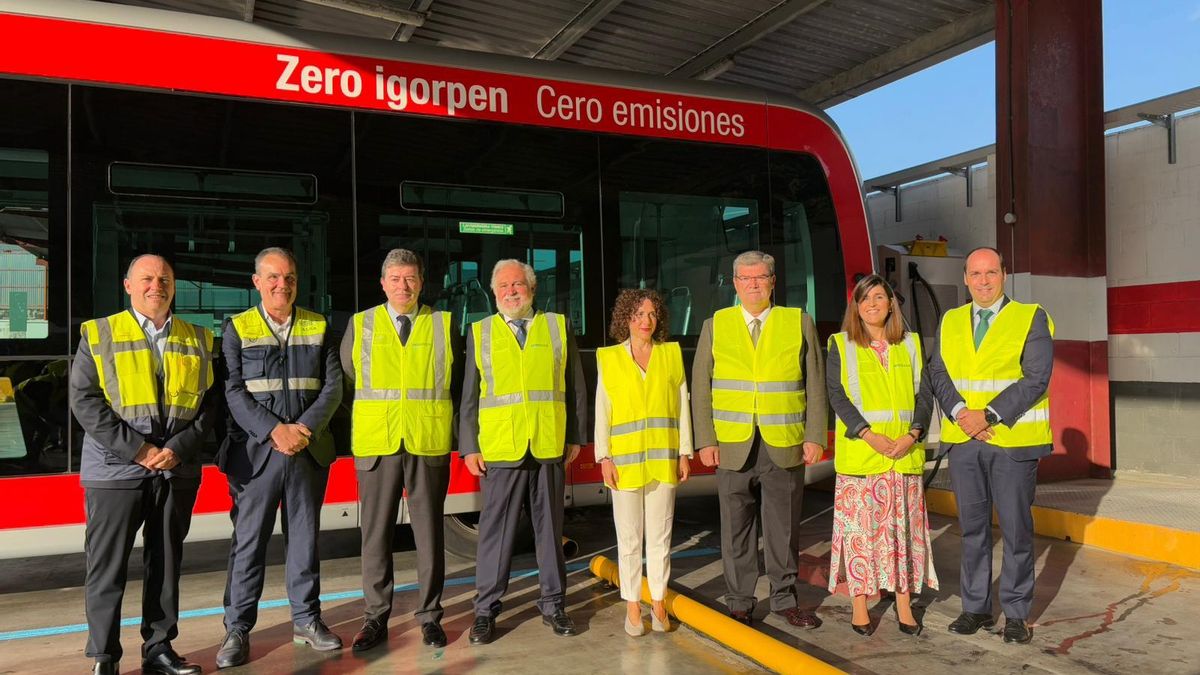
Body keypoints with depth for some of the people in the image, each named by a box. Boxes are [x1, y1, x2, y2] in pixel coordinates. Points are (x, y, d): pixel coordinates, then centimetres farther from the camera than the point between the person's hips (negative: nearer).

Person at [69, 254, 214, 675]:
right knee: (107, 569, 3)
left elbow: (208, 404, 6)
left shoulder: (198, 340, 10)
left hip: (177, 472, 2)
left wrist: (178, 448, -10)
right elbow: (84, 400, -5)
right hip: (116, 469, -2)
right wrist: (137, 449, -13)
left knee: (166, 565, 10)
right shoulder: (98, 334, 3)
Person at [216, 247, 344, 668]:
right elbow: (235, 392, -6)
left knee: (305, 538, 10)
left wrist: (305, 428, -12)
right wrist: (275, 430, -17)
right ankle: (237, 629, 16)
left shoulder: (318, 328, 8)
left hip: (309, 451, 2)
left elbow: (333, 387, 2)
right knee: (248, 542, 4)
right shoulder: (237, 329, 3)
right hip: (255, 452, -2)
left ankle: (306, 620, 23)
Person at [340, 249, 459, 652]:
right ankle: (376, 617, 18)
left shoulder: (443, 324, 7)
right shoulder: (360, 325, 8)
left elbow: (459, 383, 10)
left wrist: (459, 436, 6)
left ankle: (430, 616, 18)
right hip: (376, 445, 1)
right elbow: (344, 384, 12)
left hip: (429, 444, 0)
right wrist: (353, 432, 6)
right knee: (376, 534, 6)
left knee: (429, 533, 6)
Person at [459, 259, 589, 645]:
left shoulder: (558, 327, 10)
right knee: (496, 531, 4)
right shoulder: (480, 333, 9)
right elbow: (469, 396, 7)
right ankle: (486, 610, 17)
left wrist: (576, 438, 6)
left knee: (550, 528, 10)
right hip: (500, 450, -1)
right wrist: (468, 447, 2)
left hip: (550, 449, 1)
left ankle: (552, 604, 23)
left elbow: (575, 388, 10)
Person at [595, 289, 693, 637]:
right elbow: (602, 412, 2)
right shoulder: (609, 358, 3)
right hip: (625, 461, -1)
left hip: (663, 460, 2)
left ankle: (658, 604, 21)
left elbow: (682, 406, 8)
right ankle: (632, 608, 15)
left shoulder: (671, 354, 7)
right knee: (629, 538, 4)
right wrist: (604, 457, -6)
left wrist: (684, 453, 4)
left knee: (660, 536, 8)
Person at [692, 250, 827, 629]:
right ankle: (740, 604, 20)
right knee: (736, 529, 7)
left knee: (784, 527, 8)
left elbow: (815, 385, 6)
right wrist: (705, 441, -2)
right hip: (733, 448, 0)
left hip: (786, 447, 0)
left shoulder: (800, 323, 6)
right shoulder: (715, 326, 7)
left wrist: (815, 437, -2)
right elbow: (700, 388, 5)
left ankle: (785, 600, 24)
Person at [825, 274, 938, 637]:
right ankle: (860, 605, 10)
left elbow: (924, 393, 8)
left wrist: (912, 435, -8)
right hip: (858, 454, -2)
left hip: (905, 452, 3)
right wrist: (869, 435, -15)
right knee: (859, 526, 0)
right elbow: (836, 395, -4)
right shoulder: (840, 345, 4)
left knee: (903, 525, 6)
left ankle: (904, 604, 16)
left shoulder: (910, 344, 12)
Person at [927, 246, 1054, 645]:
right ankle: (976, 607, 22)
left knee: (1016, 528, 4)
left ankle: (1016, 612, 17)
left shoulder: (1032, 319, 0)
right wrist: (961, 413, -12)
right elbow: (938, 374, 5)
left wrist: (989, 415, -17)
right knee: (972, 527, 10)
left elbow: (1036, 379, -10)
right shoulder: (950, 322, 11)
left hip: (1014, 440, -3)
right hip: (962, 439, 3)